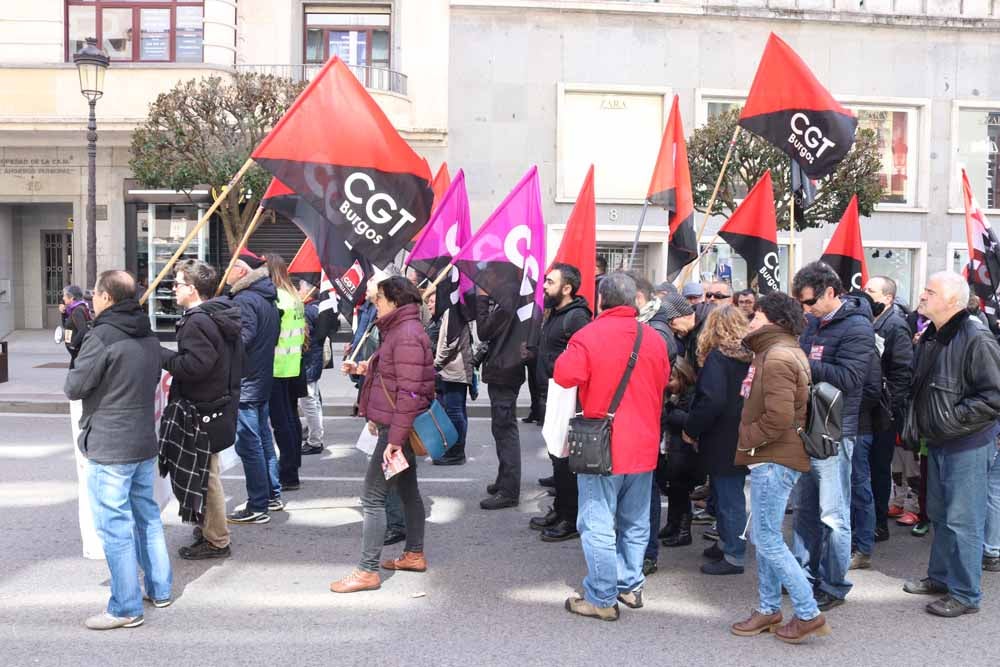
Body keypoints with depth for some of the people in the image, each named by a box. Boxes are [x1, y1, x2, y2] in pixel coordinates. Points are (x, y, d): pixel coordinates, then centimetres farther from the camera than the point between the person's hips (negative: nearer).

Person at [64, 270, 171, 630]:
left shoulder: (101, 337, -17)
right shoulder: (149, 337, 8)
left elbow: (74, 387, -12)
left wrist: (76, 370, 6)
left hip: (109, 449, -8)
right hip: (145, 442, 8)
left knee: (115, 526, 0)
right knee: (147, 515, 18)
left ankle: (126, 608, 7)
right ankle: (159, 589, 28)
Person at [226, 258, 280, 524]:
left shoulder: (244, 300, -15)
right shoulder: (267, 299, 14)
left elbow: (242, 339, -23)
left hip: (245, 382, -10)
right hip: (263, 380, 10)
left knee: (249, 444, -5)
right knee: (263, 438, 17)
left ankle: (257, 507, -1)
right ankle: (271, 494, 27)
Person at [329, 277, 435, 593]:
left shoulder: (407, 335, -19)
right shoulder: (401, 329, 14)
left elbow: (409, 392, -25)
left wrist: (395, 439, -25)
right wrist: (365, 368, 11)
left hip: (398, 428, -11)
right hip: (401, 427, 11)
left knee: (372, 497, -7)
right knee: (407, 490, 19)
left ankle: (367, 570, -2)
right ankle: (414, 555, 31)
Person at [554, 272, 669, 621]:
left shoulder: (588, 336, -15)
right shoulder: (654, 339, 3)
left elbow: (565, 375, -20)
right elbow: (663, 383, 13)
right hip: (643, 447, 6)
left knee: (599, 526, 3)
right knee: (635, 524, 18)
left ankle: (602, 598, 8)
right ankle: (631, 585, 29)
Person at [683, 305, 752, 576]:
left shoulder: (718, 357, -16)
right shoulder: (750, 355, 7)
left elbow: (711, 401, -23)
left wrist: (691, 429, -12)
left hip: (722, 441, -8)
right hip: (743, 439, 8)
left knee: (728, 497, 0)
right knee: (730, 494, 19)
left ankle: (734, 556, 8)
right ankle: (726, 543, 31)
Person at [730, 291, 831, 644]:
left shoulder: (777, 357, -18)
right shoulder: (785, 351, 16)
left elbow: (779, 417, -26)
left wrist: (746, 438, -13)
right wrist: (749, 440, 12)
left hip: (775, 459, -11)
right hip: (771, 457, 11)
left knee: (767, 540, -5)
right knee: (765, 537, 15)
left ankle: (808, 613, 2)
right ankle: (769, 609, 25)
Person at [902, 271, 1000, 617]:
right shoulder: (930, 337, 8)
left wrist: (952, 419, -22)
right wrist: (918, 424, 12)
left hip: (967, 445, -9)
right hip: (938, 442, 9)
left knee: (962, 520, -1)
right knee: (939, 514, 20)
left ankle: (965, 594, 11)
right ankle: (940, 576, 35)